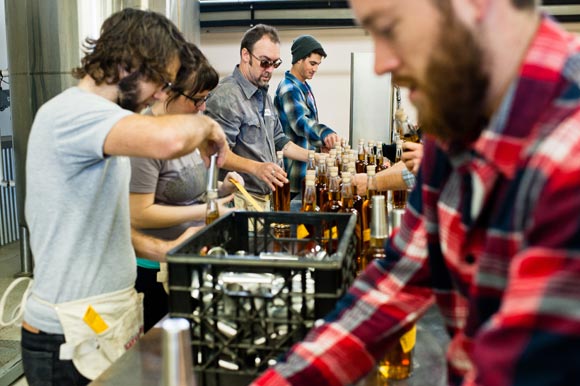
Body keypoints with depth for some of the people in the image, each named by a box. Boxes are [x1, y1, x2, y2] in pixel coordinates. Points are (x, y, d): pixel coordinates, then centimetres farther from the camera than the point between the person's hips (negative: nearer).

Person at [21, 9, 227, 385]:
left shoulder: (99, 119, 12)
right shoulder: (72, 112, -21)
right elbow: (168, 139, -41)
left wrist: (163, 249, 6)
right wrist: (206, 124, -20)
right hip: (73, 338, -9)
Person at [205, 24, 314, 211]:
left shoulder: (264, 95, 16)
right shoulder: (226, 96, -17)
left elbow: (278, 140, 23)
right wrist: (255, 167, -35)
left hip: (264, 197, 9)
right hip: (240, 200, -8)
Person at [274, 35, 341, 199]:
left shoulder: (304, 86, 13)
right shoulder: (289, 89, -18)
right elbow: (300, 121, -36)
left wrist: (320, 143, 10)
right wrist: (325, 133, -54)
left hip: (306, 164, 10)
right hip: (295, 167, -10)